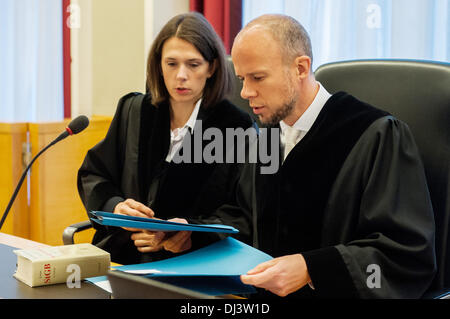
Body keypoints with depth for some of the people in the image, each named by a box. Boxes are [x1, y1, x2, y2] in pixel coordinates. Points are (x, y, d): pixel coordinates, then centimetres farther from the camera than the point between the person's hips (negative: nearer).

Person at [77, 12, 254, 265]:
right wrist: (115, 207, -4)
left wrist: (191, 232, -23)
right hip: (120, 257, 4)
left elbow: (243, 218, -5)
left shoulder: (237, 127, -3)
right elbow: (93, 173, 18)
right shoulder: (133, 110, 12)